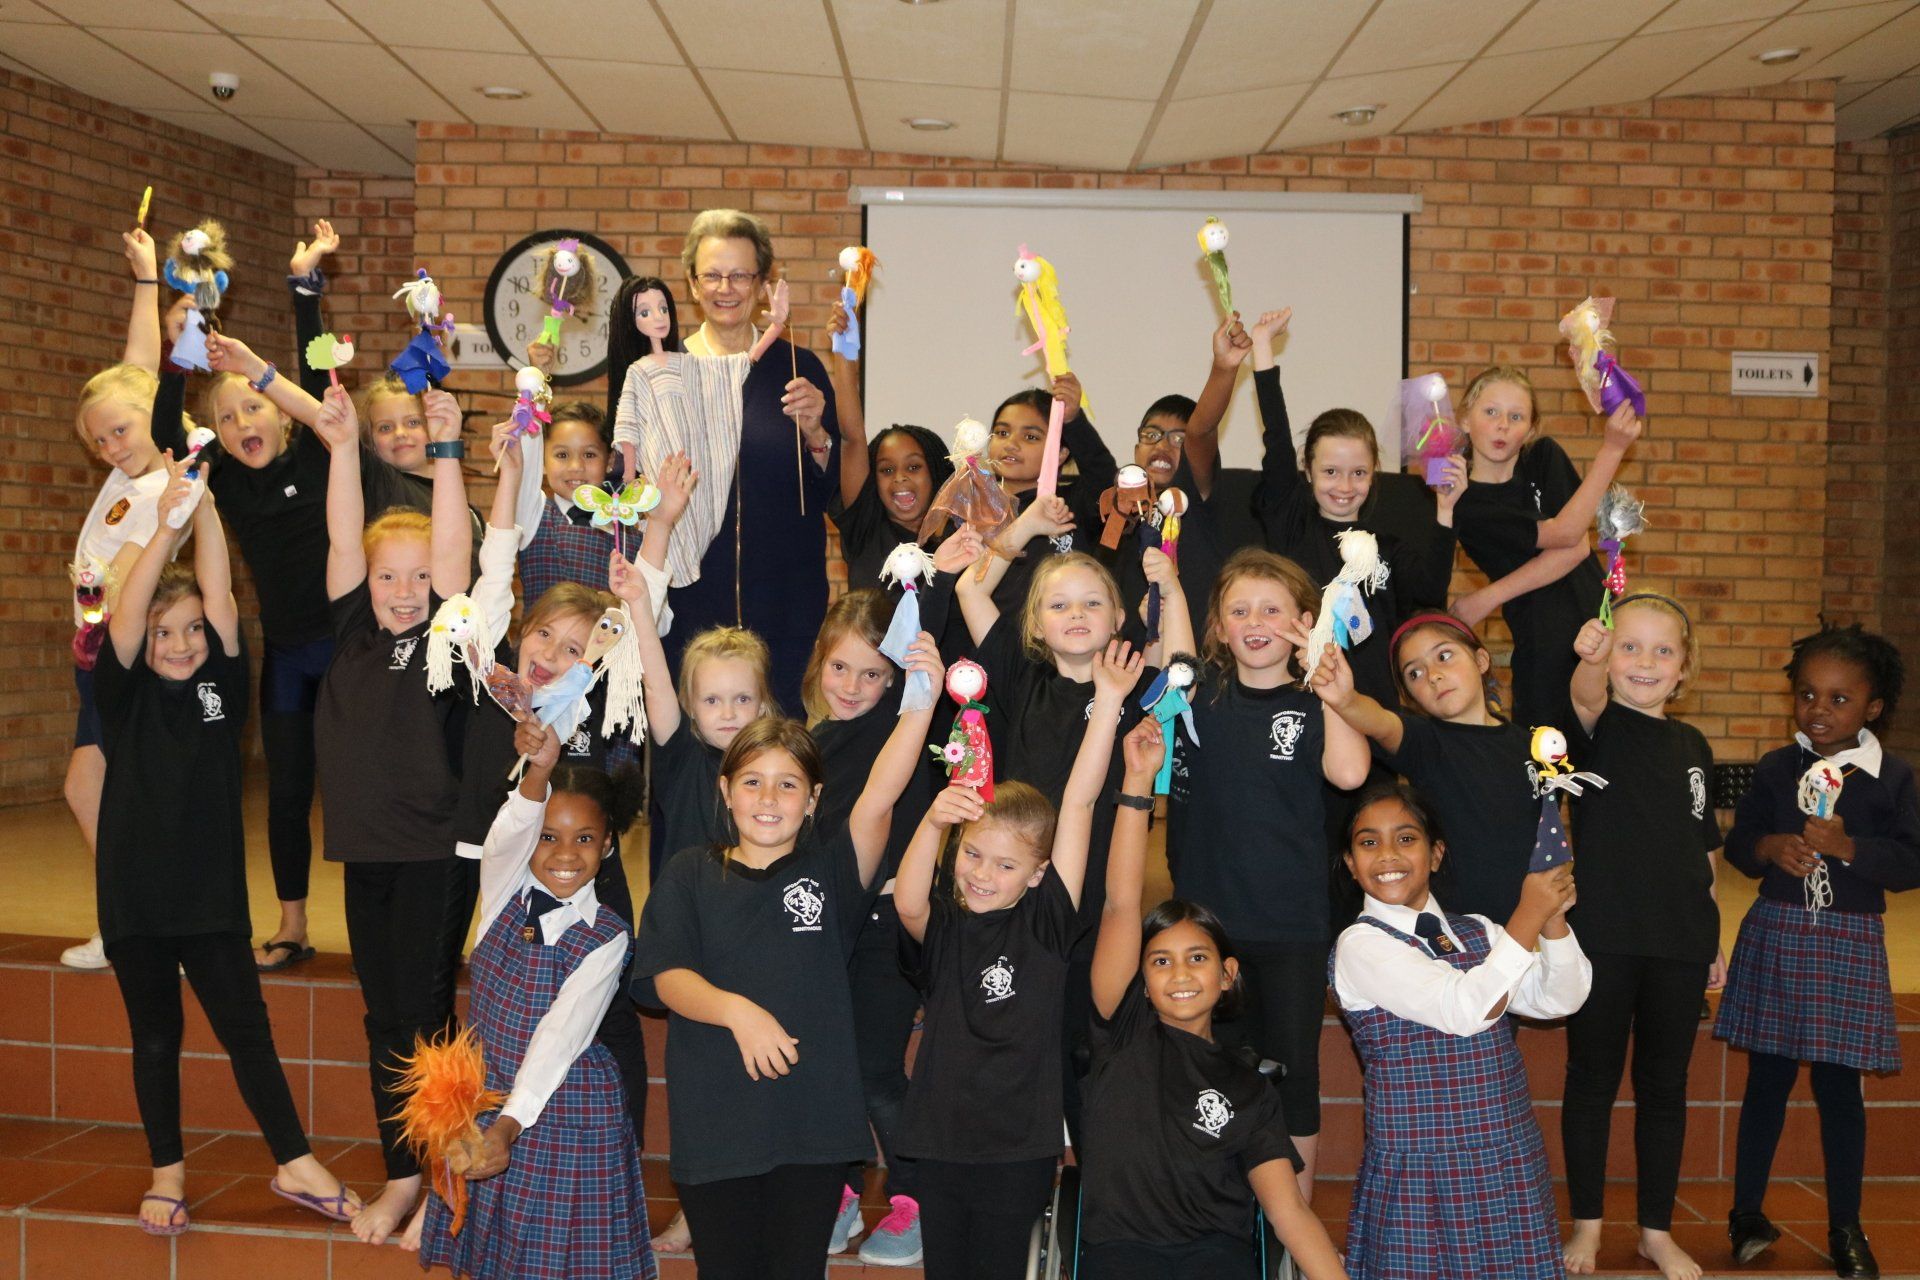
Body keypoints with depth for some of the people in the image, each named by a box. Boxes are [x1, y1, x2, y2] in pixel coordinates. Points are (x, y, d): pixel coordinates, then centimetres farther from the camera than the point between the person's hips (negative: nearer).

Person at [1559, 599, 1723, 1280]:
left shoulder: (1692, 745, 10)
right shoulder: (1598, 726, -4)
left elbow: (1701, 853, 15)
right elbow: (1586, 695, -30)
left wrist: (1713, 940, 14)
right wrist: (1591, 661, -52)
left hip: (1680, 943, 4)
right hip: (1602, 935, -4)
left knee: (1665, 1085, 13)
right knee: (1592, 1080, 7)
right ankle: (1587, 1223, 22)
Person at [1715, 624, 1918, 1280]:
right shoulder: (1775, 769, 2)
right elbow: (1738, 841, 6)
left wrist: (1848, 848, -21)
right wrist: (1769, 848, -14)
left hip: (1850, 942, -1)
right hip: (1776, 933, 1)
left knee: (1840, 1088, 5)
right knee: (1767, 1079, 8)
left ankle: (1845, 1227, 21)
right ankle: (1747, 1212, 21)